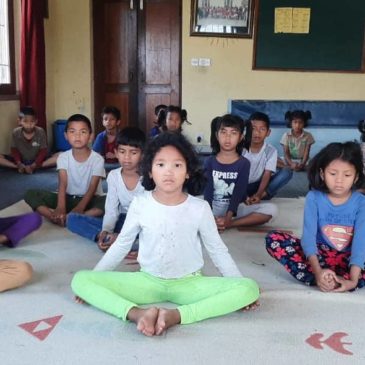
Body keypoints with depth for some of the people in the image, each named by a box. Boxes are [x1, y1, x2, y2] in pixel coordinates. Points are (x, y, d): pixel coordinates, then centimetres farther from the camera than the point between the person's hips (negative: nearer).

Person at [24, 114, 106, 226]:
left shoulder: (97, 159, -11)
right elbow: (62, 184, -18)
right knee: (31, 194, -15)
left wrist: (80, 208, -37)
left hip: (90, 199, -2)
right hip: (68, 198, 2)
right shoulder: (63, 157, -5)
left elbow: (92, 187, -19)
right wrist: (60, 208, -37)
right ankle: (59, 217, -35)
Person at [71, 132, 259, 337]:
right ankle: (137, 313, -35)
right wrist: (93, 280, 5)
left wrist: (241, 289, -1)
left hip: (189, 284, 0)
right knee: (81, 280, -18)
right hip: (147, 281, 1)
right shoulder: (140, 204, -6)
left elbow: (217, 249, 3)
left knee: (249, 288, -26)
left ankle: (176, 315, -32)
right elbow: (122, 245, 6)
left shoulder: (200, 208, -8)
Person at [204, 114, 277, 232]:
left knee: (271, 209, -24)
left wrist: (228, 218, -27)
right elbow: (208, 191, -8)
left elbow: (238, 193, -12)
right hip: (214, 207, 0)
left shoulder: (244, 163, -1)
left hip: (235, 208, 1)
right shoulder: (210, 161, 2)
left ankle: (230, 224, -28)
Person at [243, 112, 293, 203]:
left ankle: (263, 194, -29)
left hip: (258, 186, 2)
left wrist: (258, 195, -34)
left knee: (287, 172, -20)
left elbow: (267, 175, -17)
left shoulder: (271, 151, -9)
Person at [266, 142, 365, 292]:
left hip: (347, 259, 0)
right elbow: (308, 235, -19)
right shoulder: (314, 198, -8)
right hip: (319, 254, 1)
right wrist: (318, 271, -36)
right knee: (274, 239, -24)